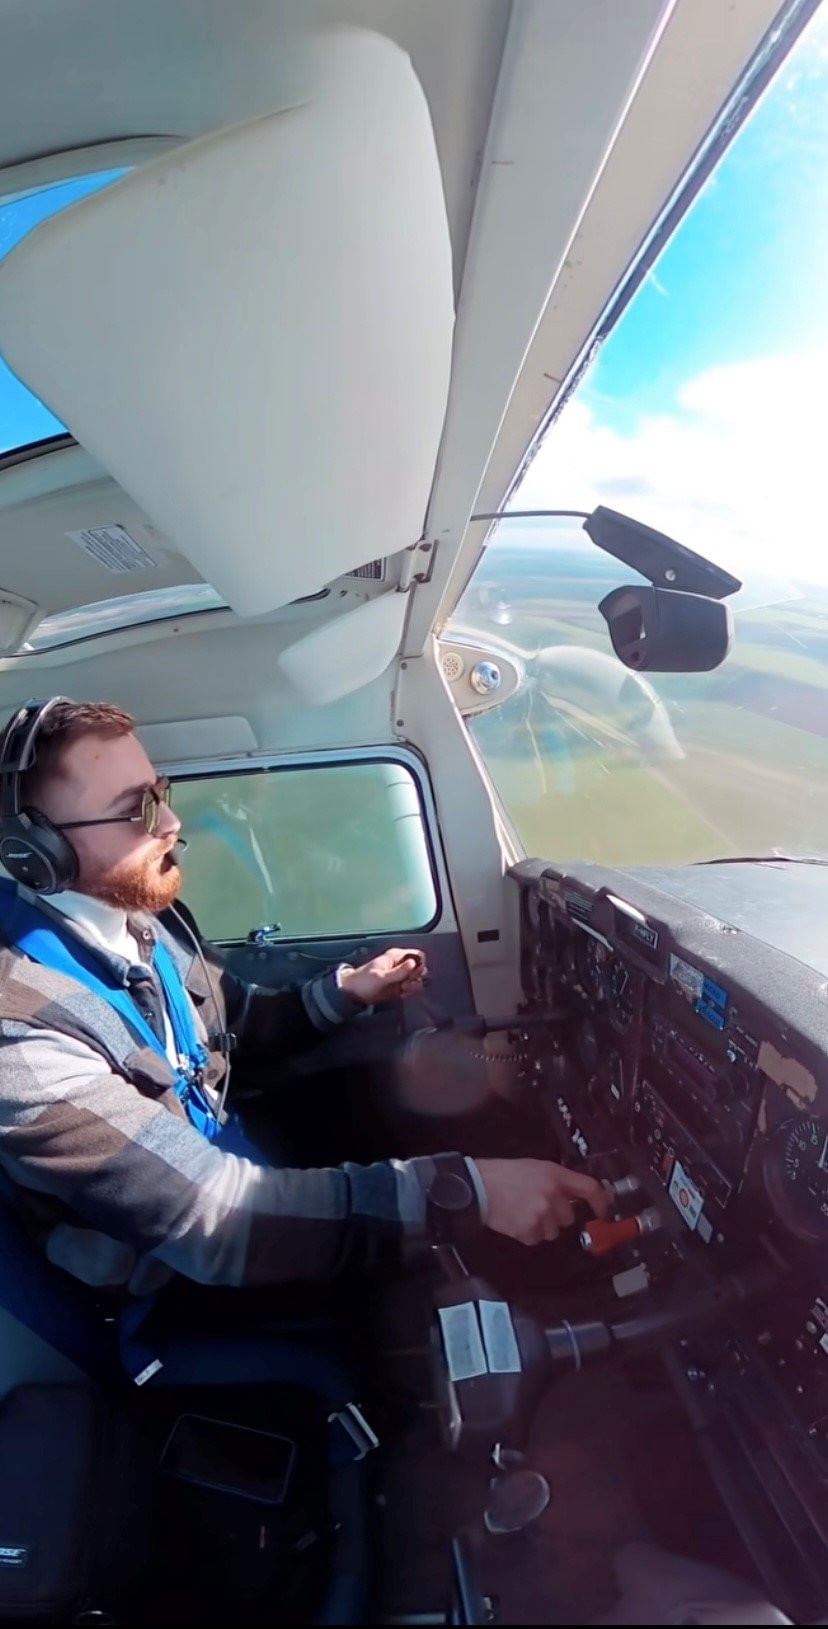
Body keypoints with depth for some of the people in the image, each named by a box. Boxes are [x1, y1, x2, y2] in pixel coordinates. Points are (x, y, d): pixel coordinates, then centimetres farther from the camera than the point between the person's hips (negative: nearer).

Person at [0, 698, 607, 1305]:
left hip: (230, 1158, 7)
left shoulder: (141, 915, -9)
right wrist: (465, 1190, -39)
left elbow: (239, 1021, 9)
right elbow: (211, 1216, -36)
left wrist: (346, 991, -8)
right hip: (178, 1282, -6)